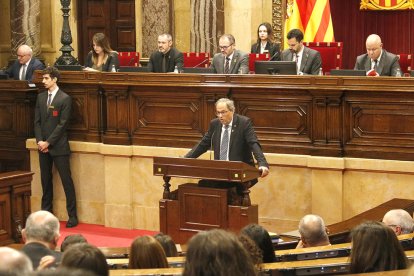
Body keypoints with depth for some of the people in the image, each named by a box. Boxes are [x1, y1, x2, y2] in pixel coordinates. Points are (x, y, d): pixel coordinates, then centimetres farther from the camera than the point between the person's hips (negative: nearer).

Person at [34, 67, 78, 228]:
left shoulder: (65, 99, -6)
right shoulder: (41, 97, 11)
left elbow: (62, 124, -10)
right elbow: (37, 121, 10)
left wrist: (48, 142, -13)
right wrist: (40, 141, -3)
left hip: (58, 147, -6)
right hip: (43, 146, 6)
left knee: (66, 180, -4)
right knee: (46, 180, 11)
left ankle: (72, 216, 0)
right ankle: (46, 213, 20)